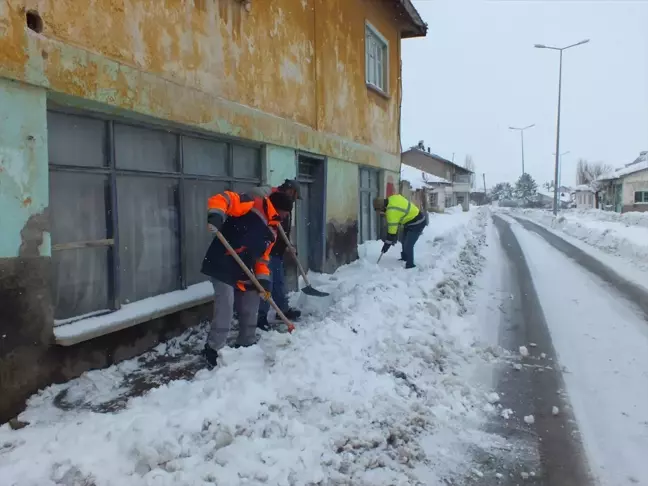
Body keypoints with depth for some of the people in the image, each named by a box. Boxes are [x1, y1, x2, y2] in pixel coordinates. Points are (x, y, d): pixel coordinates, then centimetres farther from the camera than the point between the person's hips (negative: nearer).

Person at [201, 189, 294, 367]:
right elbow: (220, 199, -19)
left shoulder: (271, 231, 15)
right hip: (222, 264, -9)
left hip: (242, 271, 9)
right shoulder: (251, 205, -9)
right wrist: (216, 215, -38)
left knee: (250, 304, 15)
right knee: (226, 304, -15)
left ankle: (247, 344, 31)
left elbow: (262, 257, 16)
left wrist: (264, 280, 3)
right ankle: (215, 349, -1)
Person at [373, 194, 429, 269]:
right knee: (405, 241, 23)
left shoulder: (392, 212, -31)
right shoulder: (392, 198, -7)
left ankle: (410, 265, -1)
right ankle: (405, 258, 41)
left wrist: (386, 245, -17)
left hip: (417, 223, -10)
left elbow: (392, 231, -27)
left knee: (408, 245, -12)